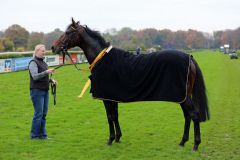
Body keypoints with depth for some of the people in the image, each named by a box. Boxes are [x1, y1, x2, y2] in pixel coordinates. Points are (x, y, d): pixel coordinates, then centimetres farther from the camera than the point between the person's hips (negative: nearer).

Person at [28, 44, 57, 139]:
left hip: (45, 91, 8)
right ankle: (34, 135, 1)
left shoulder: (43, 62, 16)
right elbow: (35, 76, -20)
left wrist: (51, 80, 7)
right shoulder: (33, 63, -9)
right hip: (37, 91, -8)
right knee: (38, 114, -7)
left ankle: (42, 134, 15)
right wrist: (46, 72, -30)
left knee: (44, 114, 9)